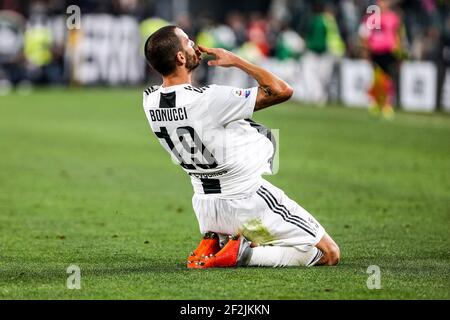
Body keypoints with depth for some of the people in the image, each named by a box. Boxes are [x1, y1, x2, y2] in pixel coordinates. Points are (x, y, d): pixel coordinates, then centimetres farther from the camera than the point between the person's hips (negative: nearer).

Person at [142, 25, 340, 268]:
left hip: (204, 206, 7)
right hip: (247, 201, -6)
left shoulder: (149, 101, -5)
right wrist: (235, 61, -11)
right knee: (329, 254, 2)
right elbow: (282, 90, -20)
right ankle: (241, 254, -10)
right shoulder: (209, 100, -27)